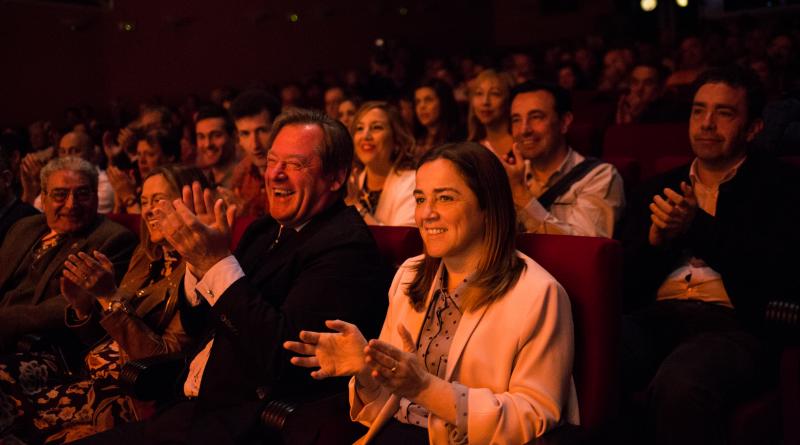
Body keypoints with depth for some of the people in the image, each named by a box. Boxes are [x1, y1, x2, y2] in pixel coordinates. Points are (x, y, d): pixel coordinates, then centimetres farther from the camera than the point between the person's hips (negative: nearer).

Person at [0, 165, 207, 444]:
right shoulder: (146, 258, 14)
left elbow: (166, 362, -17)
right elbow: (105, 339, 16)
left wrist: (110, 297, -20)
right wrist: (82, 305, -4)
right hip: (90, 370, 8)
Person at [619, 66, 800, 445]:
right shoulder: (660, 188, 24)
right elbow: (623, 278, 18)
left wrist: (698, 228, -11)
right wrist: (655, 240, -3)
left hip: (733, 322, -3)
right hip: (655, 317, 4)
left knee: (679, 386, -38)